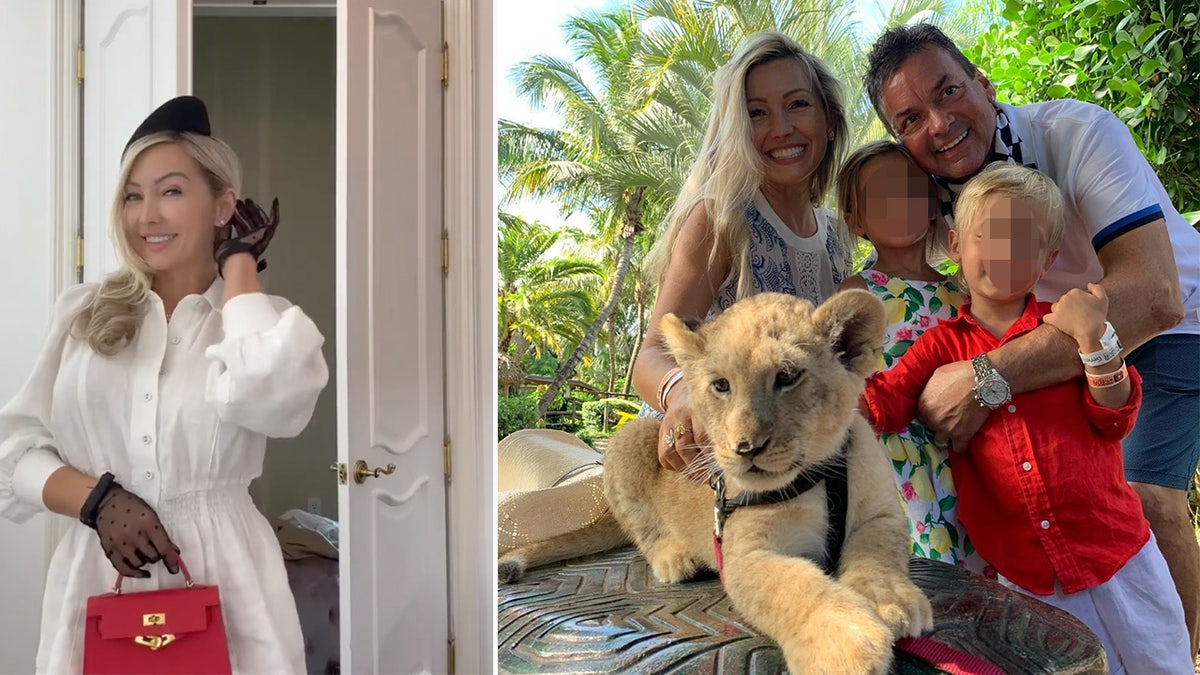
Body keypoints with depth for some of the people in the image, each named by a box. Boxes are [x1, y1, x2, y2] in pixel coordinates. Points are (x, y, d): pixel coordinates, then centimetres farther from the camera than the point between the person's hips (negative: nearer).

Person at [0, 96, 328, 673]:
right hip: (97, 580, 3)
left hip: (220, 580, -2)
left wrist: (237, 261, -8)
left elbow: (263, 390, -24)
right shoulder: (84, 313, 8)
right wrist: (98, 500, -12)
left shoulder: (261, 318, 0)